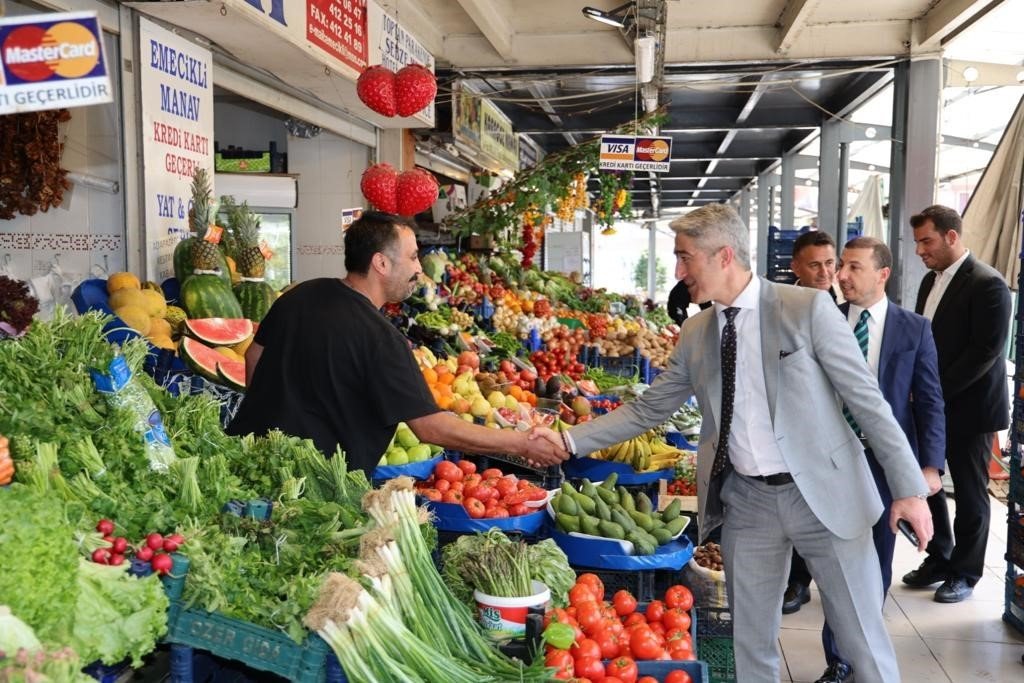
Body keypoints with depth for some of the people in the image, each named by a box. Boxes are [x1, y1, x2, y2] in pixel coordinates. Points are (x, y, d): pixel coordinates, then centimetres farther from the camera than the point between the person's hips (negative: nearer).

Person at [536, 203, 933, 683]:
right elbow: (646, 411, 7)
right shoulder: (695, 333, 4)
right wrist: (569, 440, -1)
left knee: (862, 640, 8)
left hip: (823, 493, -4)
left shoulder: (808, 308, -10)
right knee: (751, 644, 15)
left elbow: (866, 399, -8)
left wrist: (909, 486, -9)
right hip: (745, 502, 4)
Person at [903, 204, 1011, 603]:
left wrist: (938, 391, -19)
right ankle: (939, 559, 28)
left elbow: (986, 351, -19)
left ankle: (965, 572, 21)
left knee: (969, 492, 6)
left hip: (967, 406, -7)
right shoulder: (931, 280, 10)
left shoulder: (987, 284, -14)